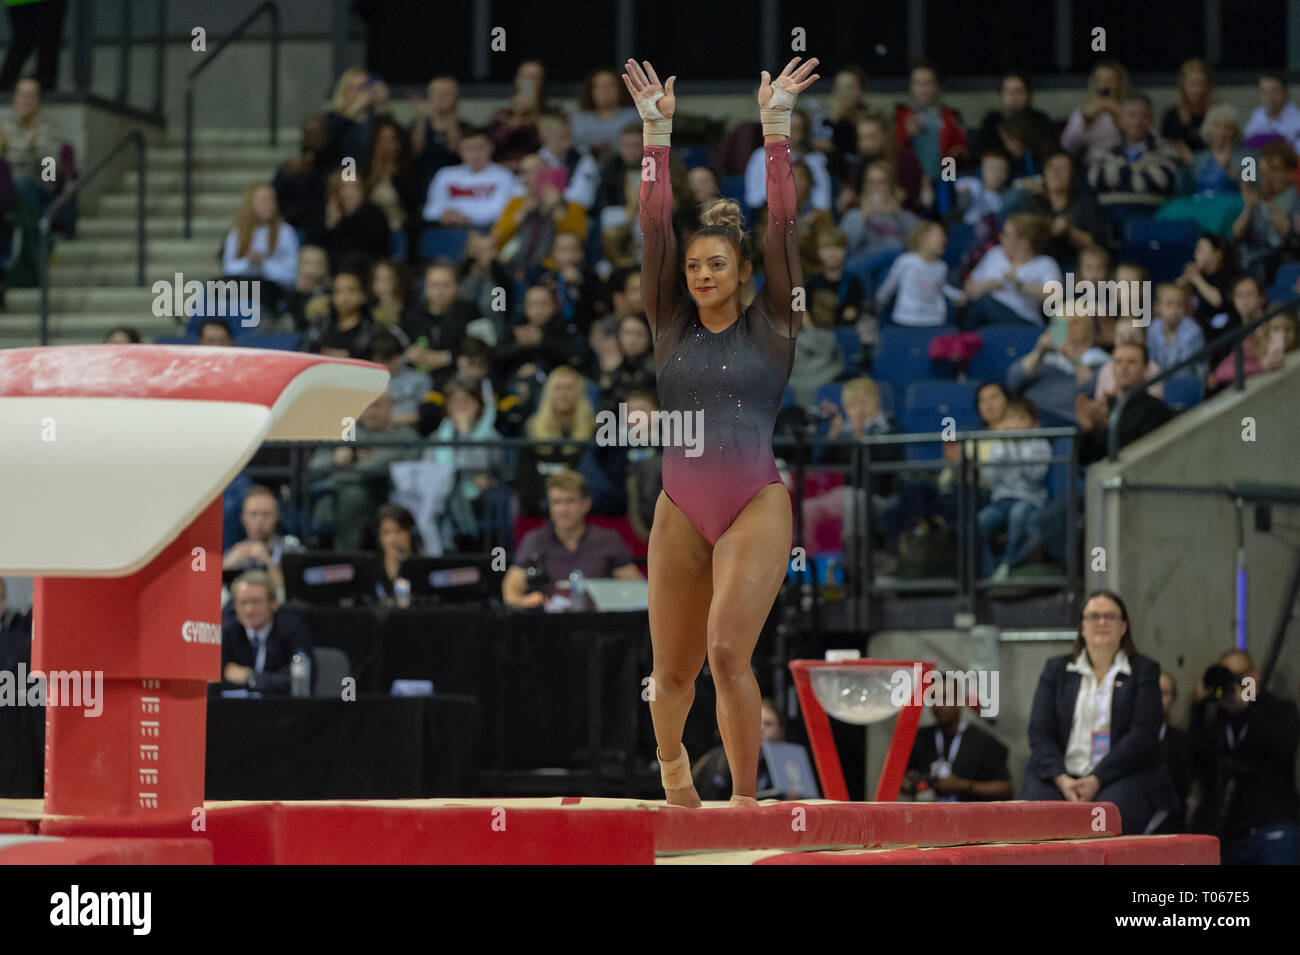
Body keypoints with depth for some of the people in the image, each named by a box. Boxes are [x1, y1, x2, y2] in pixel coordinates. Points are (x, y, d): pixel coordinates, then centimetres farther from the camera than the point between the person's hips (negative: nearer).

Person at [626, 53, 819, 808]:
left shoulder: (770, 327, 3)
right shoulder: (671, 325, 9)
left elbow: (783, 223, -4)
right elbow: (655, 223, 3)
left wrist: (776, 130, -9)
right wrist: (657, 135, -3)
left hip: (756, 507, -3)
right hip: (680, 510, 3)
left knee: (729, 652, -20)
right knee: (674, 671, 11)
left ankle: (746, 800, -11)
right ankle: (671, 761, 43)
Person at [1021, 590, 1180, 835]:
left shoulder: (1144, 670, 10)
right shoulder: (1056, 669, 17)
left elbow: (1142, 735, -2)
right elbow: (1039, 731, 7)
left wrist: (1096, 780, -14)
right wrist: (1062, 779, -12)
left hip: (1124, 775, -2)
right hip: (1060, 776, 2)